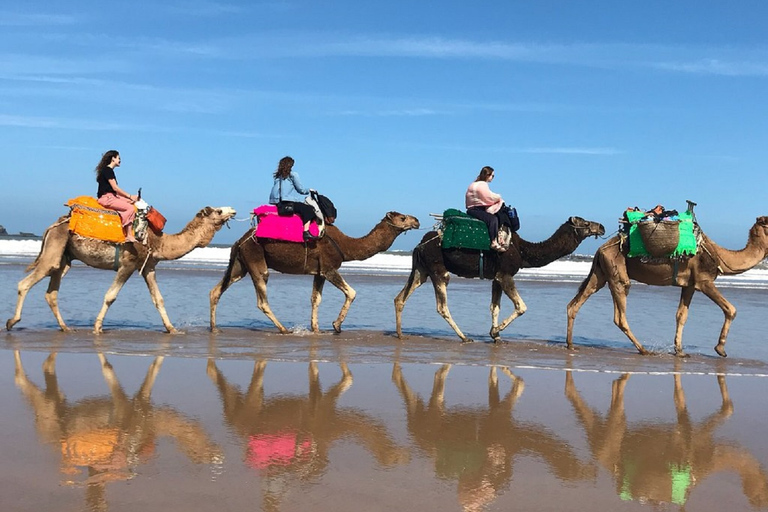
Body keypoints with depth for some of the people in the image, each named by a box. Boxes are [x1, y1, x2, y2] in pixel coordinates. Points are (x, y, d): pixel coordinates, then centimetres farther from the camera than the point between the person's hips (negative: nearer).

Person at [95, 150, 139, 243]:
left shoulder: (109, 170, 21)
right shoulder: (108, 170, -9)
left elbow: (115, 190, 17)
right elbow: (115, 187, -14)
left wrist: (130, 197, 8)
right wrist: (130, 196, -8)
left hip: (110, 196, 10)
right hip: (106, 198, -10)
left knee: (134, 204, 0)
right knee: (130, 208, -18)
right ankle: (129, 236, -19)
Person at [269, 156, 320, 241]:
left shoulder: (277, 176, 19)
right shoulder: (293, 174, 1)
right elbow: (301, 189, 2)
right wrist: (309, 190, 20)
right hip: (289, 202, -8)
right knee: (309, 209, -7)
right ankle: (306, 232, -23)